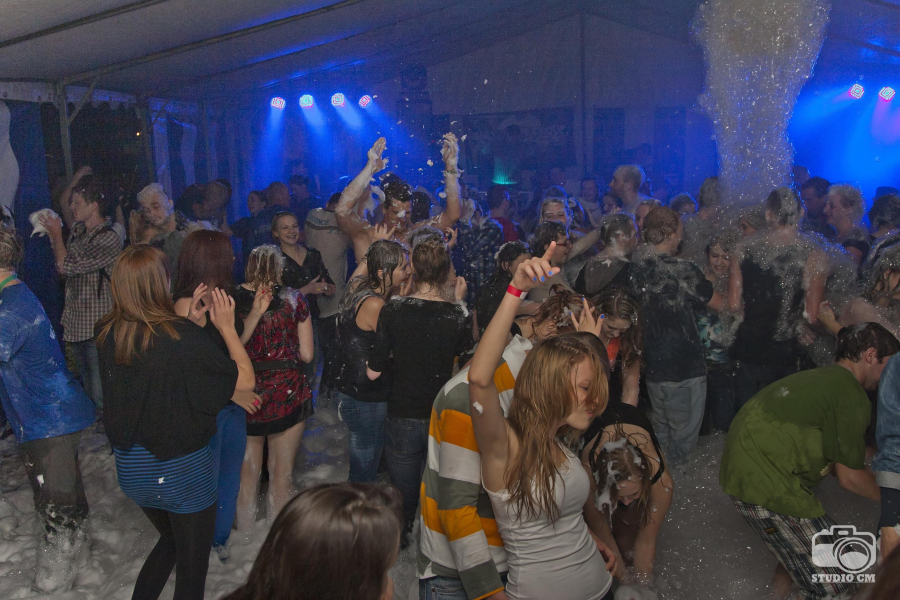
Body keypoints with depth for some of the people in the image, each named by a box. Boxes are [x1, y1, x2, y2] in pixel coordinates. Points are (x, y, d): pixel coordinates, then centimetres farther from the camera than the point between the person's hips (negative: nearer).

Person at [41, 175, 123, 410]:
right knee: (86, 384, 20)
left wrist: (57, 234, -7)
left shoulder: (109, 239, -18)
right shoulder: (78, 230, 9)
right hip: (75, 322, 9)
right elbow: (62, 268, 15)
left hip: (96, 326, -9)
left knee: (100, 394, -4)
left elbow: (66, 266, -20)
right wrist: (52, 236, 7)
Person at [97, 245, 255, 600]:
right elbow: (246, 381, -16)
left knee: (170, 539, 32)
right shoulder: (185, 338, -26)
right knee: (192, 569, 15)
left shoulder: (107, 335, -8)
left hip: (131, 469, 6)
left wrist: (189, 321, 6)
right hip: (183, 471, -6)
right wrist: (226, 327, -8)